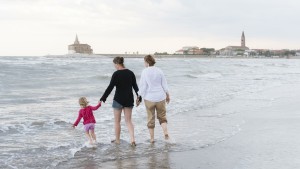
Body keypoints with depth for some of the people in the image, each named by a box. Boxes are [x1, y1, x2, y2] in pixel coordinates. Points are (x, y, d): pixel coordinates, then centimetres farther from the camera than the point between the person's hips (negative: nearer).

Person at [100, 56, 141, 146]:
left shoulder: (116, 74, -13)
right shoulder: (131, 73, 3)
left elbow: (110, 88, -15)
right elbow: (135, 86, 8)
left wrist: (102, 99, -11)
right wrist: (139, 98, 16)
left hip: (118, 100, -5)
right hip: (129, 99, 5)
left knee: (117, 121, 11)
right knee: (128, 120, 10)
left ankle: (117, 140, 20)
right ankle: (132, 139, -5)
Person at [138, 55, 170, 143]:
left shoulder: (144, 72, -9)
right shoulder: (159, 71, 0)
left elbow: (142, 86, -11)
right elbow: (164, 85, 4)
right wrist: (167, 95, 15)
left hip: (149, 98, -2)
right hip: (160, 97, 2)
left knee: (151, 118, 9)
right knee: (162, 116, 15)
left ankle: (152, 138, 13)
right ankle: (165, 132, -5)